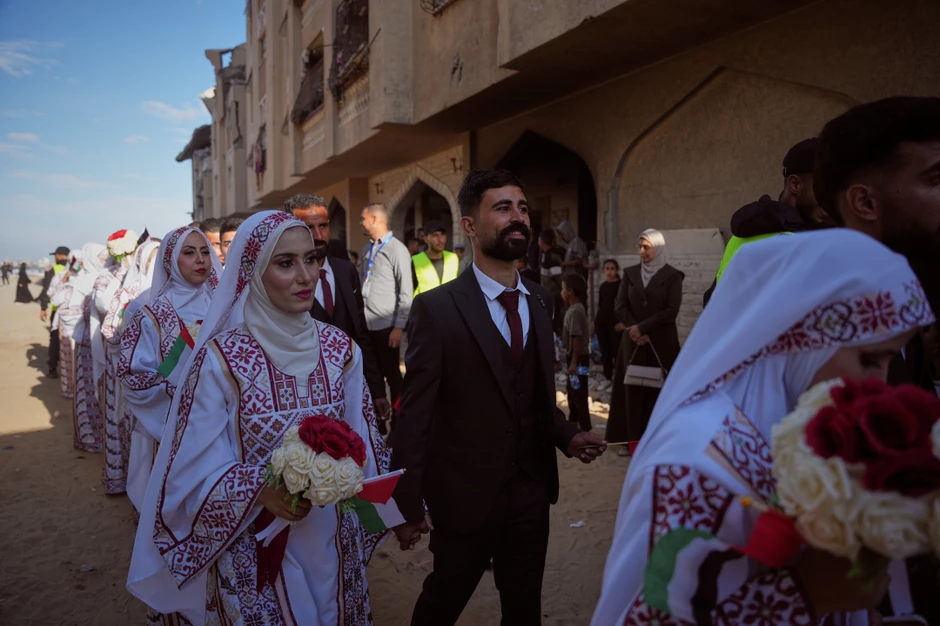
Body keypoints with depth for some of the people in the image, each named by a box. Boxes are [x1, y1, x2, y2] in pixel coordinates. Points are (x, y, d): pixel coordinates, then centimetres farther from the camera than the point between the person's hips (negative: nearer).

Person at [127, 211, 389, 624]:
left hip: (332, 541, 4)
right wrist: (260, 490, -28)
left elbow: (361, 442, 5)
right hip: (254, 551, -3)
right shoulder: (221, 358, -16)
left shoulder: (339, 349, -5)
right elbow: (196, 471, -13)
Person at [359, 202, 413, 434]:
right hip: (366, 324, 7)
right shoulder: (367, 249, 12)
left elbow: (406, 293, -12)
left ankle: (397, 424, 19)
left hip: (386, 325, -7)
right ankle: (377, 422, 28)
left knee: (392, 376, 5)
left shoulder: (397, 250, -10)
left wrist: (399, 327, -15)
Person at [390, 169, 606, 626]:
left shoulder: (540, 300, 4)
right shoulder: (436, 309, -15)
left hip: (531, 493, 5)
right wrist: (408, 504, -13)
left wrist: (566, 436, -4)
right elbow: (415, 414, -14)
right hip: (463, 497, -4)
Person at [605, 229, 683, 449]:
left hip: (661, 342, -3)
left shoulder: (672, 276, -2)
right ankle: (632, 440, 8)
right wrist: (636, 331, -11)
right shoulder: (630, 273, 7)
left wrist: (642, 327, -13)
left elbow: (672, 311, -10)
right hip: (633, 341, 3)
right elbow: (619, 306, 2)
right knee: (632, 389, 3)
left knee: (658, 390, -1)